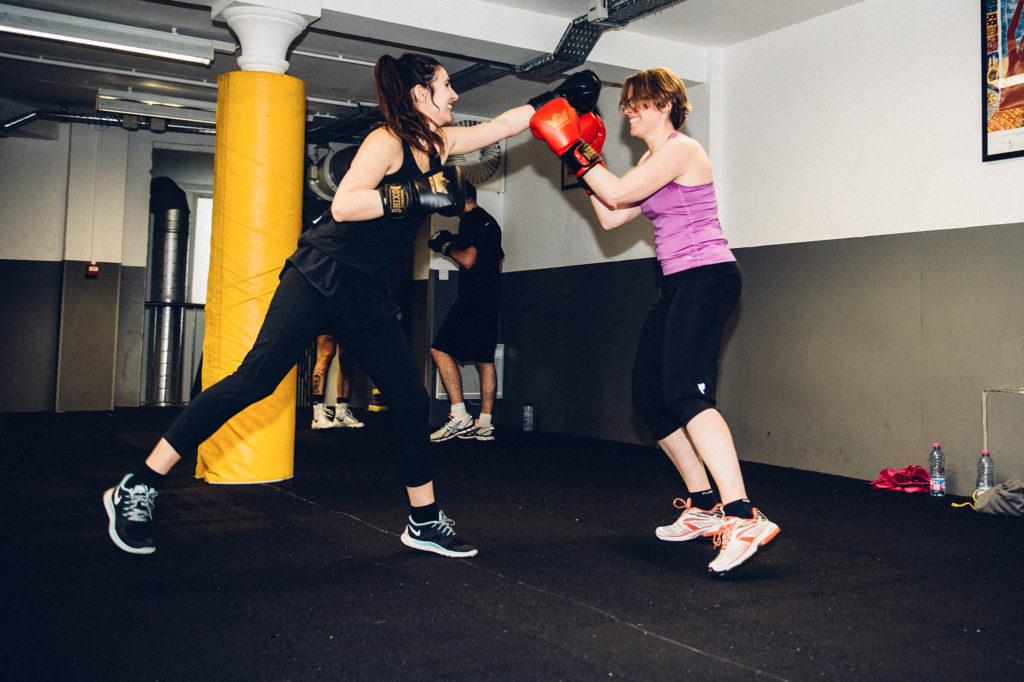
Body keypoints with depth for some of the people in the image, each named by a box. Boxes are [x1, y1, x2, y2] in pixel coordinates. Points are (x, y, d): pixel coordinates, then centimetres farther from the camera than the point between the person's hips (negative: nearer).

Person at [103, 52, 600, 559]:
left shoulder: (437, 144, 13)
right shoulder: (386, 140, -10)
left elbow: (503, 124, 23)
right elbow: (343, 205, -23)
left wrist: (559, 96, 21)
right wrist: (416, 194, -25)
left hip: (366, 293, 8)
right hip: (321, 276, -8)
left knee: (411, 399, 6)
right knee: (255, 379, -14)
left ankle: (424, 522, 19)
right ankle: (137, 488, -6)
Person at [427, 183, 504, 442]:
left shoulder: (471, 220, -8)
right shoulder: (490, 221, 22)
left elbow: (468, 260, -18)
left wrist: (446, 246, -1)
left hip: (474, 297, -10)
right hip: (491, 298, 10)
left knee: (441, 350, -11)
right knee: (484, 359, 9)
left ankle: (459, 416, -17)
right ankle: (484, 424, 9)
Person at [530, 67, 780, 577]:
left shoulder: (681, 149, -9)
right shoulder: (651, 160, 20)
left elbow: (619, 194, -16)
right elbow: (611, 216, 16)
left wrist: (575, 151, -10)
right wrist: (588, 162, 14)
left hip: (707, 278, -10)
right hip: (678, 285, 10)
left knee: (685, 391, -25)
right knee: (649, 395, 8)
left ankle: (743, 519, -30)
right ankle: (704, 505, 17)